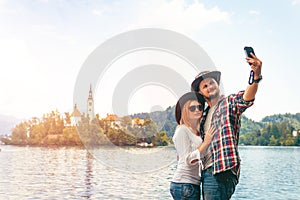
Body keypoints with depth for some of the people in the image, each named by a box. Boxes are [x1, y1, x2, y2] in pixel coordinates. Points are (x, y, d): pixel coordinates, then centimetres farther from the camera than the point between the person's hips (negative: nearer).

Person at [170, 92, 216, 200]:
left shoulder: (198, 131, 16)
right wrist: (206, 143, -15)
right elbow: (188, 160, -16)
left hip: (194, 184, 9)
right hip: (184, 184, -9)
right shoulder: (182, 130, -9)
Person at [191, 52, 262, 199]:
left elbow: (246, 98, -24)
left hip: (222, 171, -8)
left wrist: (256, 76, -42)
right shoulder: (205, 115, 22)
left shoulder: (229, 103, -1)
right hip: (207, 171, 8)